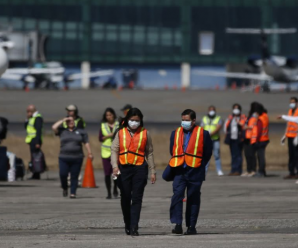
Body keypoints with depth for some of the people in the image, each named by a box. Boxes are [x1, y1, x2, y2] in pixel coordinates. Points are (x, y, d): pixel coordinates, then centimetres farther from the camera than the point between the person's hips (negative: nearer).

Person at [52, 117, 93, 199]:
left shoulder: (81, 132, 11)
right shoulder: (62, 131, 11)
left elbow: (86, 143, 9)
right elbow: (54, 127, -4)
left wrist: (89, 153, 2)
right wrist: (63, 120, 2)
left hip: (77, 158, 0)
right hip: (64, 158, 0)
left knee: (74, 176, -1)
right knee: (63, 174, -9)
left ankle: (73, 193, 5)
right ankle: (65, 188, 17)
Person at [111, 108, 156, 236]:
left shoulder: (145, 133, 8)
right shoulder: (120, 133, 8)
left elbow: (149, 153, 12)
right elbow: (114, 150, 4)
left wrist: (153, 171, 10)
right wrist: (115, 165, -12)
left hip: (140, 168, -1)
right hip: (124, 168, 1)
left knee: (137, 198, -9)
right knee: (125, 198, 8)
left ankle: (134, 227, -13)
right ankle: (127, 225, 23)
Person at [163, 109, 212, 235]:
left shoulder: (203, 134, 0)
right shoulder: (175, 133, 10)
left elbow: (207, 153, 4)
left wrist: (200, 167, 3)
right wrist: (177, 163, 13)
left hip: (194, 172, -2)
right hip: (179, 170, 2)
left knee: (193, 199, 5)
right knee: (177, 195, -12)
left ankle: (191, 226, 12)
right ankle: (178, 225, -16)